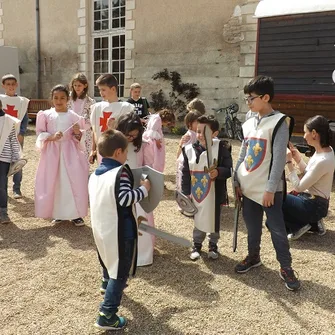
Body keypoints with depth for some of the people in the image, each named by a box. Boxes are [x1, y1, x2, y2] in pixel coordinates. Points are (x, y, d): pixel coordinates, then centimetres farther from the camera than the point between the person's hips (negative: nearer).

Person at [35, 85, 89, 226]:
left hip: (70, 151, 0)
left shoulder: (74, 116, 2)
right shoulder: (46, 115, 2)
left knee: (74, 182, -4)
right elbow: (40, 133, 1)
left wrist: (78, 133, -15)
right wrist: (52, 137, -16)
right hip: (52, 152, 1)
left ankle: (75, 214, 8)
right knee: (52, 183, 3)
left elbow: (79, 138, 7)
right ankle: (57, 213, 18)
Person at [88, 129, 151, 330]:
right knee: (120, 271, 2)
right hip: (119, 230, -8)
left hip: (100, 227, 8)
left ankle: (109, 284, 59)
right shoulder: (120, 172, -19)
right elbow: (125, 198, -29)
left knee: (110, 260, 33)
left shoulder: (95, 174, 7)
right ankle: (107, 315, 2)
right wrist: (144, 189, -15)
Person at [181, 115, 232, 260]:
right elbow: (185, 173, 0)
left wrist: (219, 172, -32)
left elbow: (229, 169, -11)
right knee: (198, 221, 16)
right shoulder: (189, 149, -5)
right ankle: (197, 245, 36)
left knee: (214, 221, 15)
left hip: (214, 194, -2)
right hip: (195, 193, 2)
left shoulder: (222, 148, -13)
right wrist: (186, 192, -1)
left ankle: (213, 245, 37)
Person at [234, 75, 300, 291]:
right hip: (249, 187, 6)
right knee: (253, 227, 16)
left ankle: (286, 268, 14)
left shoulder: (279, 123, -12)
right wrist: (238, 181, 11)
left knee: (277, 229, 1)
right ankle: (253, 257, 34)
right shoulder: (249, 124, 9)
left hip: (269, 188, -6)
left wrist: (270, 189, -18)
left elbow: (279, 159, -16)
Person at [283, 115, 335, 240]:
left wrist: (289, 162, -18)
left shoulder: (323, 161, -29)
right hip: (311, 200, 9)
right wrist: (298, 159, -1)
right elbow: (308, 176, 12)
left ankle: (299, 225, 0)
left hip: (313, 206, -9)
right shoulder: (325, 150, 0)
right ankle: (312, 223, 12)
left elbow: (298, 187, -22)